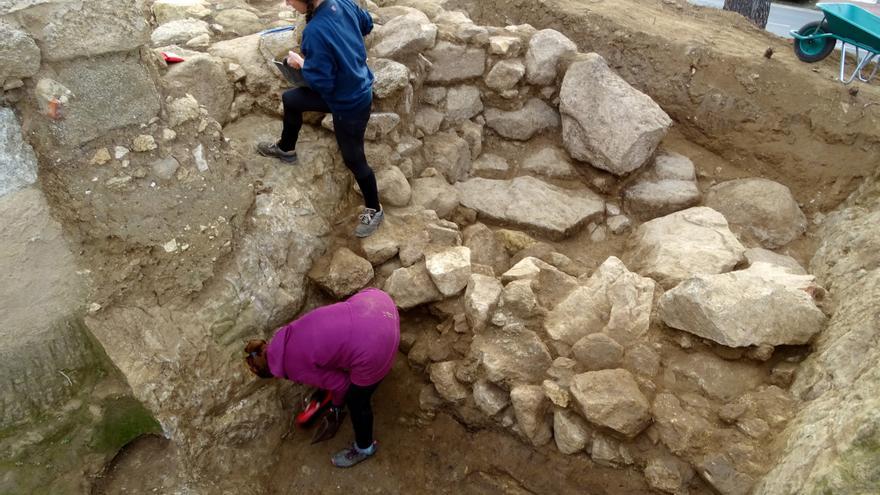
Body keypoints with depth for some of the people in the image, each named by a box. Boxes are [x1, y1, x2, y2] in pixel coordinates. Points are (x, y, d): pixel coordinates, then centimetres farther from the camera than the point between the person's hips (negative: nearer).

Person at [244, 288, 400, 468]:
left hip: (375, 345, -7)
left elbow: (340, 383, 13)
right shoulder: (287, 334, 21)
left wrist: (337, 404, 35)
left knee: (356, 401, 22)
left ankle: (364, 448, 49)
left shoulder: (296, 369, 3)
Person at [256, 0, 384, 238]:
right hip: (358, 88, 9)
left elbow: (321, 83, -27)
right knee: (290, 99, 22)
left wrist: (301, 63, -10)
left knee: (354, 160, 11)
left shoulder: (315, 32, -33)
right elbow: (367, 24, 10)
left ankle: (374, 210, 33)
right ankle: (286, 149, 46)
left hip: (349, 105, -9)